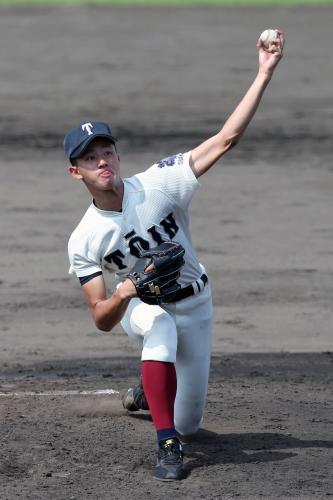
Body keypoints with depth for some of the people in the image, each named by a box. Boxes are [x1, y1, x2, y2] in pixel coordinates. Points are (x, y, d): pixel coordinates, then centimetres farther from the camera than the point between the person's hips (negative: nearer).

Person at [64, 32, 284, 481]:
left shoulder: (158, 182, -21)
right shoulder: (84, 241, -18)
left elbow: (225, 140, -27)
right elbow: (102, 321, -18)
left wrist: (265, 74, -35)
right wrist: (123, 295, -42)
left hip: (194, 309, 2)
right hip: (140, 309, -2)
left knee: (188, 424, 5)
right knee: (160, 323, -40)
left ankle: (152, 391, 43)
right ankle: (167, 446, -36)